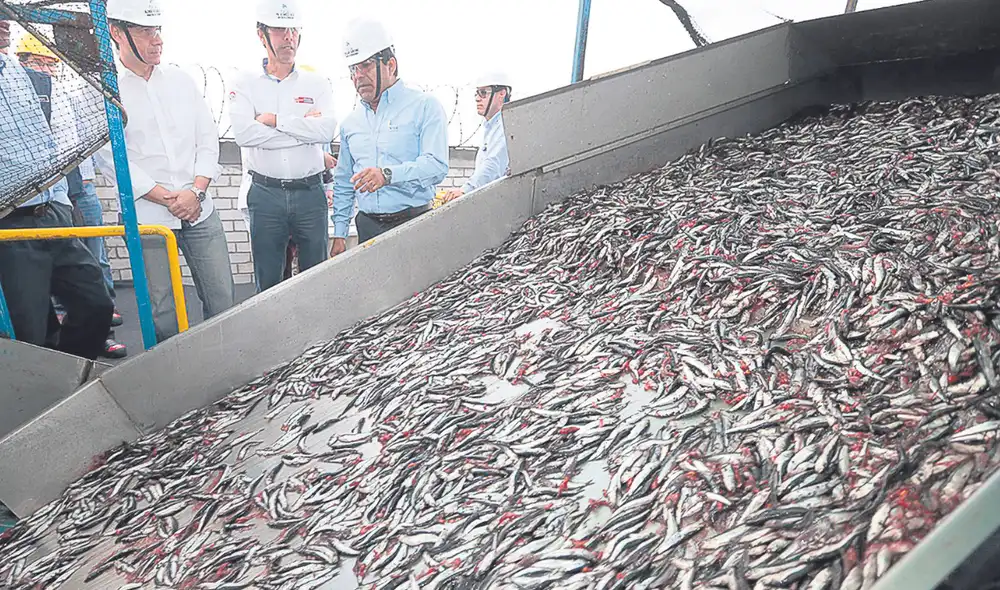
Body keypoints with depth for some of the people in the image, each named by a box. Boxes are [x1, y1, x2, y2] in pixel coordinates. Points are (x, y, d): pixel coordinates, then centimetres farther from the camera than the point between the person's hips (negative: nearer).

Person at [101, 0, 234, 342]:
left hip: (199, 210, 3)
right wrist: (167, 198, -12)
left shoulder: (181, 80, 10)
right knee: (163, 313, 4)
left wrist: (196, 191, -6)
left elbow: (208, 139, 8)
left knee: (223, 300, 5)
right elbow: (113, 157, -7)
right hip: (146, 217, -3)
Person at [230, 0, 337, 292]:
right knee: (268, 282, 8)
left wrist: (275, 120, -11)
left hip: (310, 193, 1)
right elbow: (244, 134, -14)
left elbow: (326, 130, -12)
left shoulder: (316, 84, 6)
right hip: (265, 194, 0)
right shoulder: (246, 84, 4)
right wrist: (305, 126, -11)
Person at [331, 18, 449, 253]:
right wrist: (339, 234, 15)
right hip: (368, 228, 4)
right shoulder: (351, 123, 18)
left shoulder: (424, 106, -1)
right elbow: (343, 184, 23)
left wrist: (388, 175, -29)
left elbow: (436, 165, -15)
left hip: (414, 225, -4)